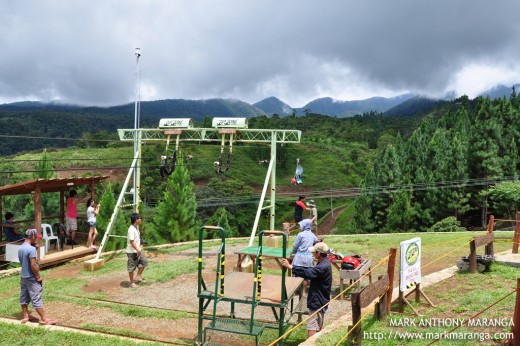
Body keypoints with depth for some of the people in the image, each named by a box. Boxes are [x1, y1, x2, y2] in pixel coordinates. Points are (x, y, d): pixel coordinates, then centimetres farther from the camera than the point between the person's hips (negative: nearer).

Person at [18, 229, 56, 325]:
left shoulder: (20, 248, 5)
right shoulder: (31, 249, -22)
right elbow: (33, 265, -25)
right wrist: (38, 276, -13)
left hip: (23, 276, 9)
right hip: (31, 278, -9)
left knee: (24, 297, 16)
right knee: (37, 299, -4)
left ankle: (26, 316, 27)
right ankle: (44, 319, 2)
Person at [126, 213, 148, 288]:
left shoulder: (136, 227, 7)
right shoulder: (131, 229, -23)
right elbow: (131, 241, -25)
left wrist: (139, 248, 19)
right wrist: (137, 250, -22)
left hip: (138, 250, 10)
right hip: (132, 252, -9)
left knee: (144, 261, 12)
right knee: (132, 267, 3)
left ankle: (138, 277, 20)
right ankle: (132, 283, 15)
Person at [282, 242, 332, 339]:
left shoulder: (323, 267, -26)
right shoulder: (324, 263, 6)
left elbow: (308, 273, -33)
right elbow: (312, 270, 11)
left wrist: (290, 267, -30)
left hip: (317, 301, -11)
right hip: (319, 299, 11)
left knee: (311, 328, -8)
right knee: (318, 326, 22)